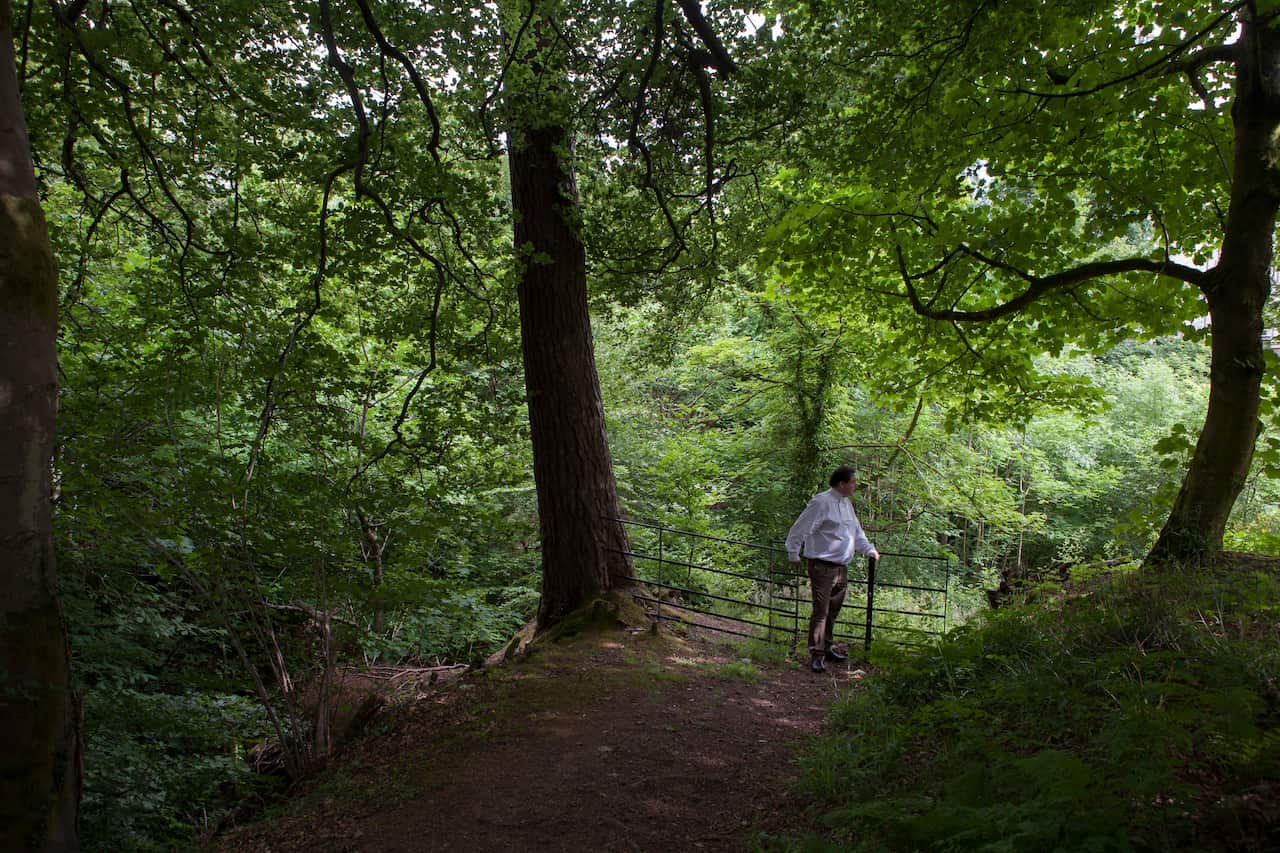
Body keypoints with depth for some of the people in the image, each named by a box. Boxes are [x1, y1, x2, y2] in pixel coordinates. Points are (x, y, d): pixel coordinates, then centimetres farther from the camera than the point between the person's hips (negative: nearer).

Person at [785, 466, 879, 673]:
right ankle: (816, 655, -6)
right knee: (821, 611, -9)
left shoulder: (846, 504, 15)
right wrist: (793, 553, -10)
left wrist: (869, 549, 15)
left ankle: (826, 648, 29)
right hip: (822, 566, -9)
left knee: (833, 611, 17)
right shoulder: (822, 502, -15)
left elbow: (856, 532, 27)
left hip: (841, 567, 9)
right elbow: (800, 529, -14)